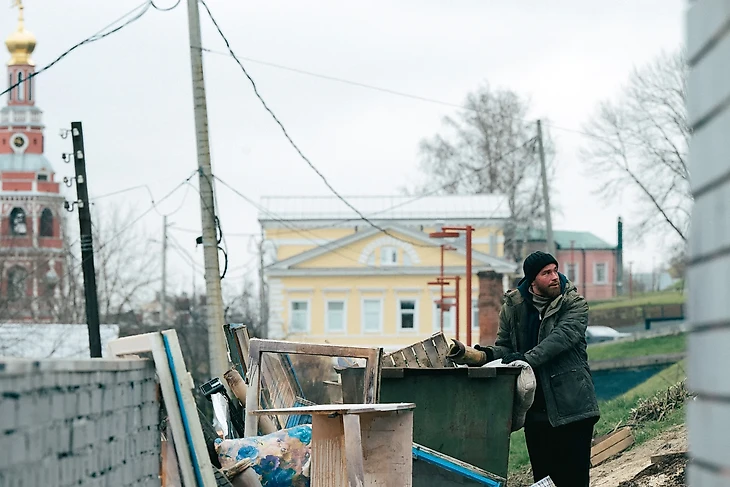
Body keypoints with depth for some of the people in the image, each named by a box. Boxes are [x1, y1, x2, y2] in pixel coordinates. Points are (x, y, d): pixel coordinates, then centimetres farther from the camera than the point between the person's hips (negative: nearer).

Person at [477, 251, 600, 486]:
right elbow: (505, 345, 12)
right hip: (535, 411, 4)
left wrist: (528, 357, -33)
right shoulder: (513, 306, 8)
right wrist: (490, 354, -13)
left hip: (571, 407, -4)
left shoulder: (574, 304, -3)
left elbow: (562, 336, -20)